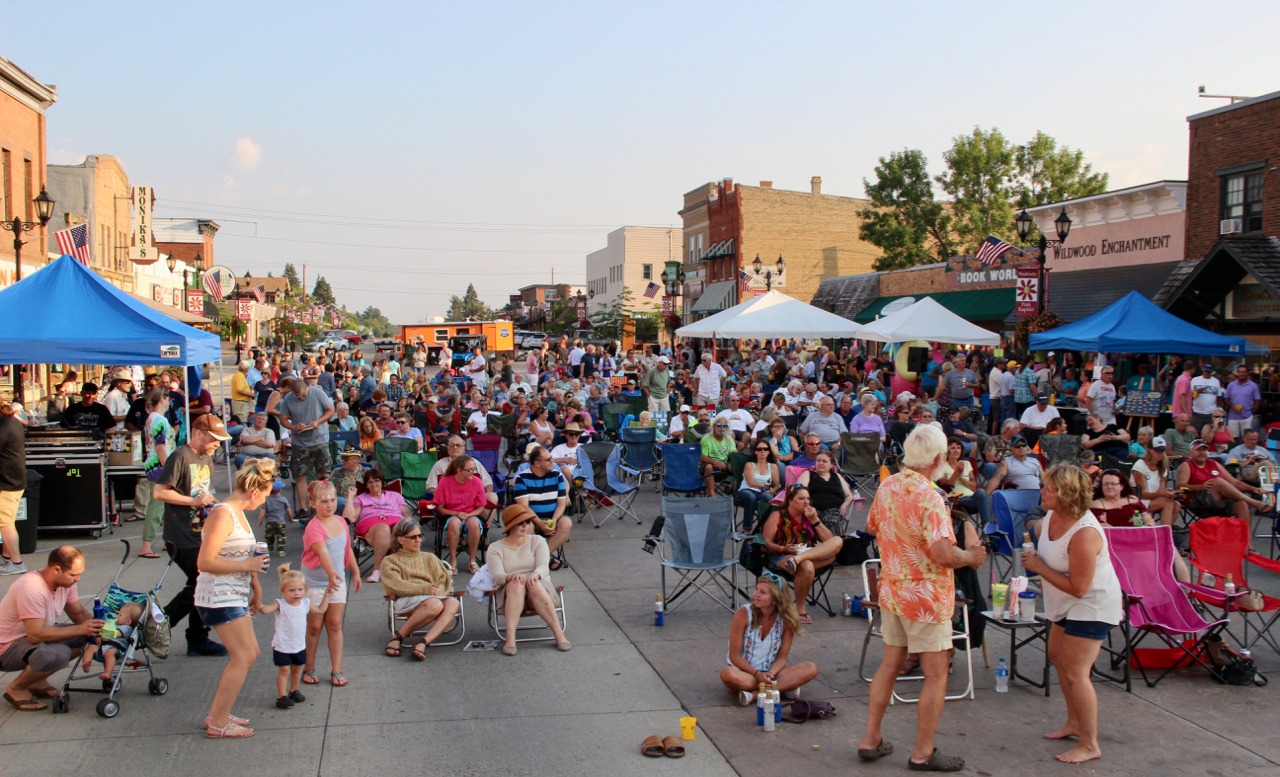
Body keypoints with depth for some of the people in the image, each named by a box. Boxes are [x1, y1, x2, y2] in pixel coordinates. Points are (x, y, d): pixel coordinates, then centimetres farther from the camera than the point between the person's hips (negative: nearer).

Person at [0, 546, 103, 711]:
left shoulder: (65, 582, -5)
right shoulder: (31, 588, -30)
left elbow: (79, 613, 7)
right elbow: (35, 635, -34)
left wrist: (96, 627, -13)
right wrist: (79, 629, -30)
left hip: (32, 635, 9)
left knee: (89, 635, -3)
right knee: (59, 654, -35)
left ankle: (37, 680, 7)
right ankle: (16, 688, -7)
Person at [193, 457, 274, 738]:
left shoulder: (238, 513, 12)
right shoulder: (223, 514, -19)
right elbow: (205, 562, -24)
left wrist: (256, 588, 17)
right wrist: (248, 565, -20)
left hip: (235, 596, 10)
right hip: (219, 598, -10)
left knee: (250, 653, 14)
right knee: (244, 657, -7)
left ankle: (217, 714, 22)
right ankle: (218, 723, 1)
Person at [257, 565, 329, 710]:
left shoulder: (306, 603, -1)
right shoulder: (280, 604, -16)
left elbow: (320, 610, 13)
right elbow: (265, 609, -31)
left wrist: (326, 595, 8)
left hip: (299, 646, 5)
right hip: (282, 646, -5)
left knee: (296, 669, 17)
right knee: (284, 670, -2)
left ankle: (294, 690, 35)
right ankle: (282, 696, 6)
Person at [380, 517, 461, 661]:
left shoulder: (430, 558, 29)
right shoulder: (390, 561, 17)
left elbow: (446, 582, 18)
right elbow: (397, 586, 0)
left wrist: (436, 591, -6)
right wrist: (427, 589, -10)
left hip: (434, 597, 4)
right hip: (405, 601, -4)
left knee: (453, 603, -32)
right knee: (434, 604, -38)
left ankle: (422, 644, -41)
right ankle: (398, 636, -20)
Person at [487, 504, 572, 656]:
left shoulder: (537, 541, 10)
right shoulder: (495, 548, 7)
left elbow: (543, 566, -6)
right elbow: (497, 576, -8)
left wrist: (535, 574, -31)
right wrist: (511, 577, -32)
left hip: (540, 588, 1)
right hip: (510, 593, -1)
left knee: (535, 585, -35)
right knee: (517, 584, -36)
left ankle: (559, 634, -37)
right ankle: (510, 638, -46)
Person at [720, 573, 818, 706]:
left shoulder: (786, 619, -6)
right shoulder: (744, 614, -13)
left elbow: (782, 657, -3)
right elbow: (734, 656, -11)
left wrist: (770, 674, -23)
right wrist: (757, 674, -22)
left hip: (771, 672, 3)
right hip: (745, 672, -3)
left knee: (811, 668, -21)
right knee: (728, 674, -38)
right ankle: (784, 688, -29)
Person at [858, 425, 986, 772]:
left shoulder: (886, 486, 1)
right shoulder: (929, 497, -24)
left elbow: (872, 527, 18)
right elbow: (944, 554, -30)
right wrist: (970, 556, -12)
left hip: (891, 589, 8)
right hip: (925, 594, -8)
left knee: (889, 664, 18)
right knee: (936, 675, 6)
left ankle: (871, 740, 24)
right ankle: (923, 753, 14)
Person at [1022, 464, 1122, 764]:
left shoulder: (1084, 534, -33)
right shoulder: (1053, 515, -7)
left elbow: (1077, 587, -30)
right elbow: (1039, 531, 18)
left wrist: (1038, 567, -24)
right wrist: (1033, 556, 1)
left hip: (1092, 605, -10)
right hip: (1068, 604, 10)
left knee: (1075, 672, -10)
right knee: (1058, 656, 21)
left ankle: (1089, 745, 2)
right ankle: (1075, 723, 38)